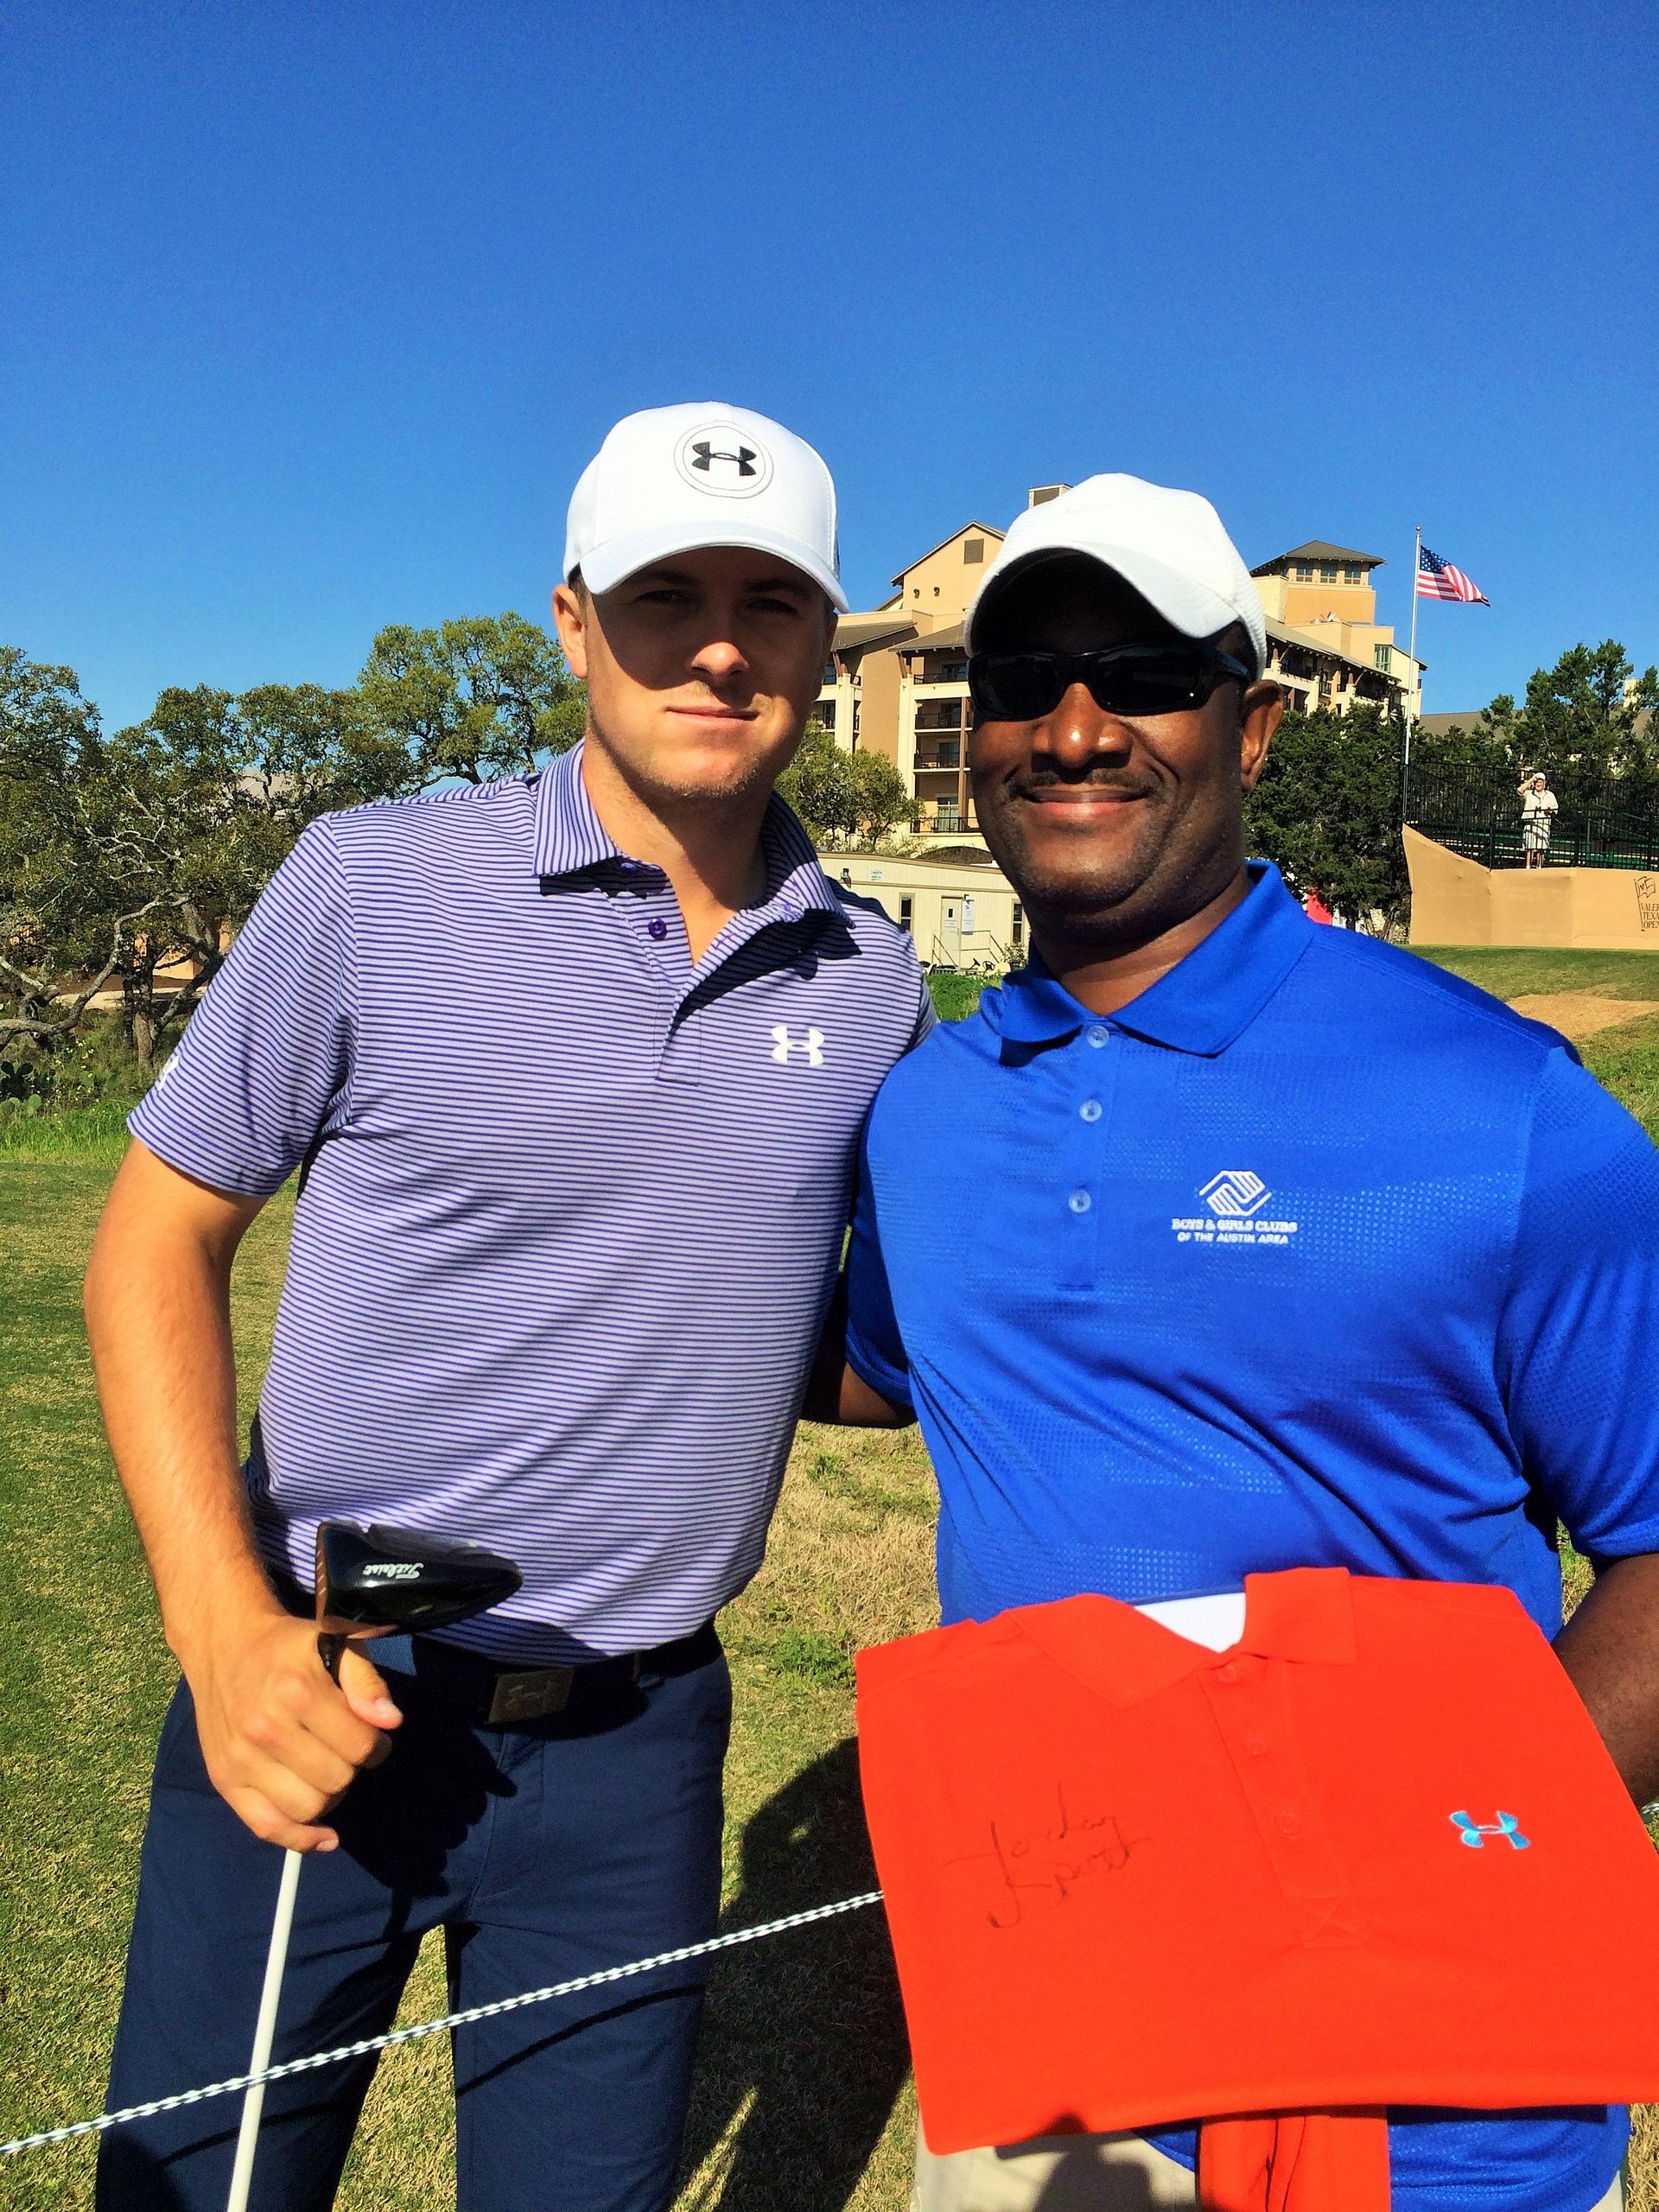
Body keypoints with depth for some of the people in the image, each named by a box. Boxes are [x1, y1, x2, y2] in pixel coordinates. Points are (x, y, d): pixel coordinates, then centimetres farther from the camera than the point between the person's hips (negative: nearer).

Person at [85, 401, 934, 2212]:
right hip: (315, 1707, -2)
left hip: (635, 1743, 3)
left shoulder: (871, 983, 0)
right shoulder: (373, 884, -9)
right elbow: (157, 1243, -3)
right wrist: (225, 1626, -13)